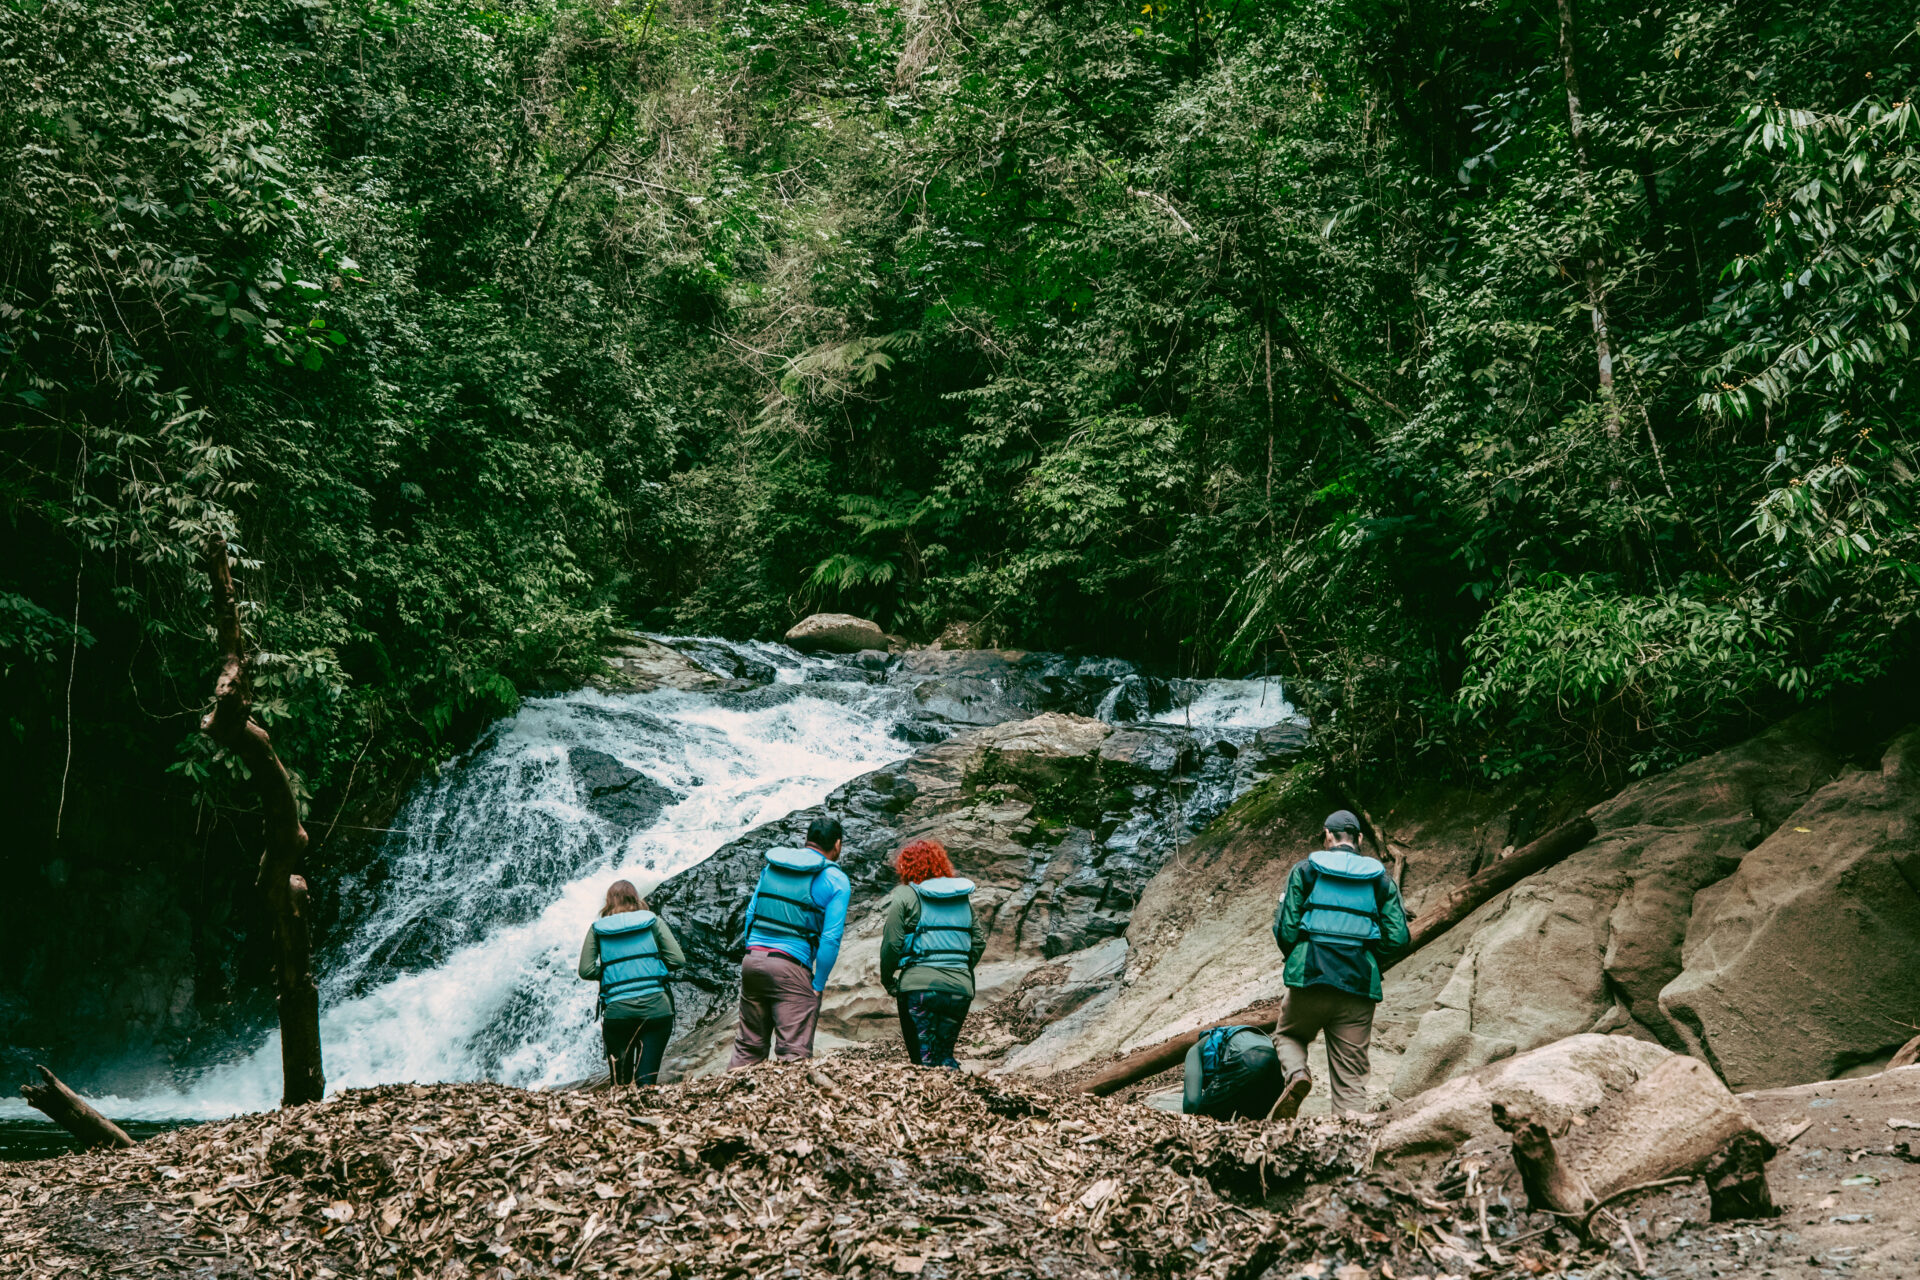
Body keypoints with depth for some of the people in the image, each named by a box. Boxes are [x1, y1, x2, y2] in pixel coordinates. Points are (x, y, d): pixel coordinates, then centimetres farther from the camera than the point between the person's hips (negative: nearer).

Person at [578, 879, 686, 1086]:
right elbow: (678, 960, 3)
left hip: (617, 1012, 0)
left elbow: (586, 971, 4)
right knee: (646, 1081, -1)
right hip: (656, 1008, 0)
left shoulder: (597, 929, 9)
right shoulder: (652, 921, 8)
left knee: (621, 1083, 11)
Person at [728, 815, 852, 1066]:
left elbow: (751, 912, 16)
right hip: (791, 967, -5)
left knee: (748, 1048, 16)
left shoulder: (771, 866, 15)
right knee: (794, 1053, -3)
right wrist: (818, 985, 0)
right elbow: (831, 938, -6)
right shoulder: (836, 880, -1)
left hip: (752, 960, 6)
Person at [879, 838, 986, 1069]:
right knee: (946, 1056, 14)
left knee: (924, 1059, 3)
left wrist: (888, 981, 9)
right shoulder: (964, 896, 13)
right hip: (960, 989, 4)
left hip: (920, 985, -4)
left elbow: (892, 944, -4)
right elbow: (979, 940, 13)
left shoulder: (905, 895, -1)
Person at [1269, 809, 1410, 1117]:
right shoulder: (1380, 878, 11)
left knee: (1288, 1035, 23)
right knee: (1352, 1076, 5)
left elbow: (1285, 928, -1)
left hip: (1310, 977, -1)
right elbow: (1398, 936, 4)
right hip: (1359, 986, 1)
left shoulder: (1306, 869, 5)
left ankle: (1297, 1073, -8)